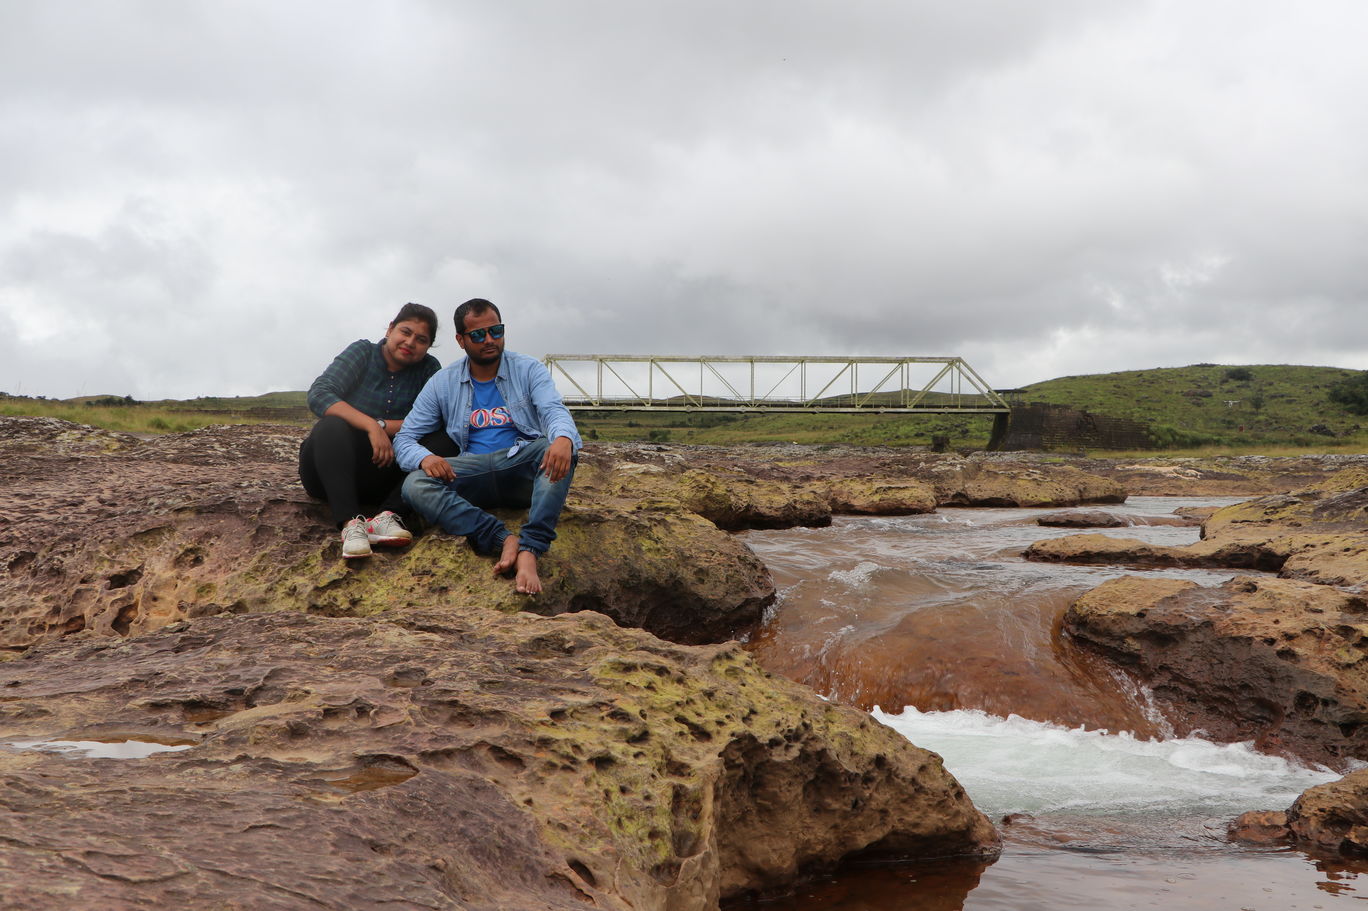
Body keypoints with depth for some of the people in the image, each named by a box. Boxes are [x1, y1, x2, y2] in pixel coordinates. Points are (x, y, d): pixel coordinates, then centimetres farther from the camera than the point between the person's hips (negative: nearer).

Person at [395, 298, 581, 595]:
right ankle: (504, 540, -40)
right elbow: (404, 439, 7)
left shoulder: (529, 370, 6)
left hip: (523, 466, -1)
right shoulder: (442, 384, 10)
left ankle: (529, 550, -46)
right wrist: (425, 458, -20)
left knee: (561, 448, -33)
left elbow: (553, 411, -12)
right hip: (474, 473, 1)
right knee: (415, 484, -26)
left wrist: (563, 438, -39)